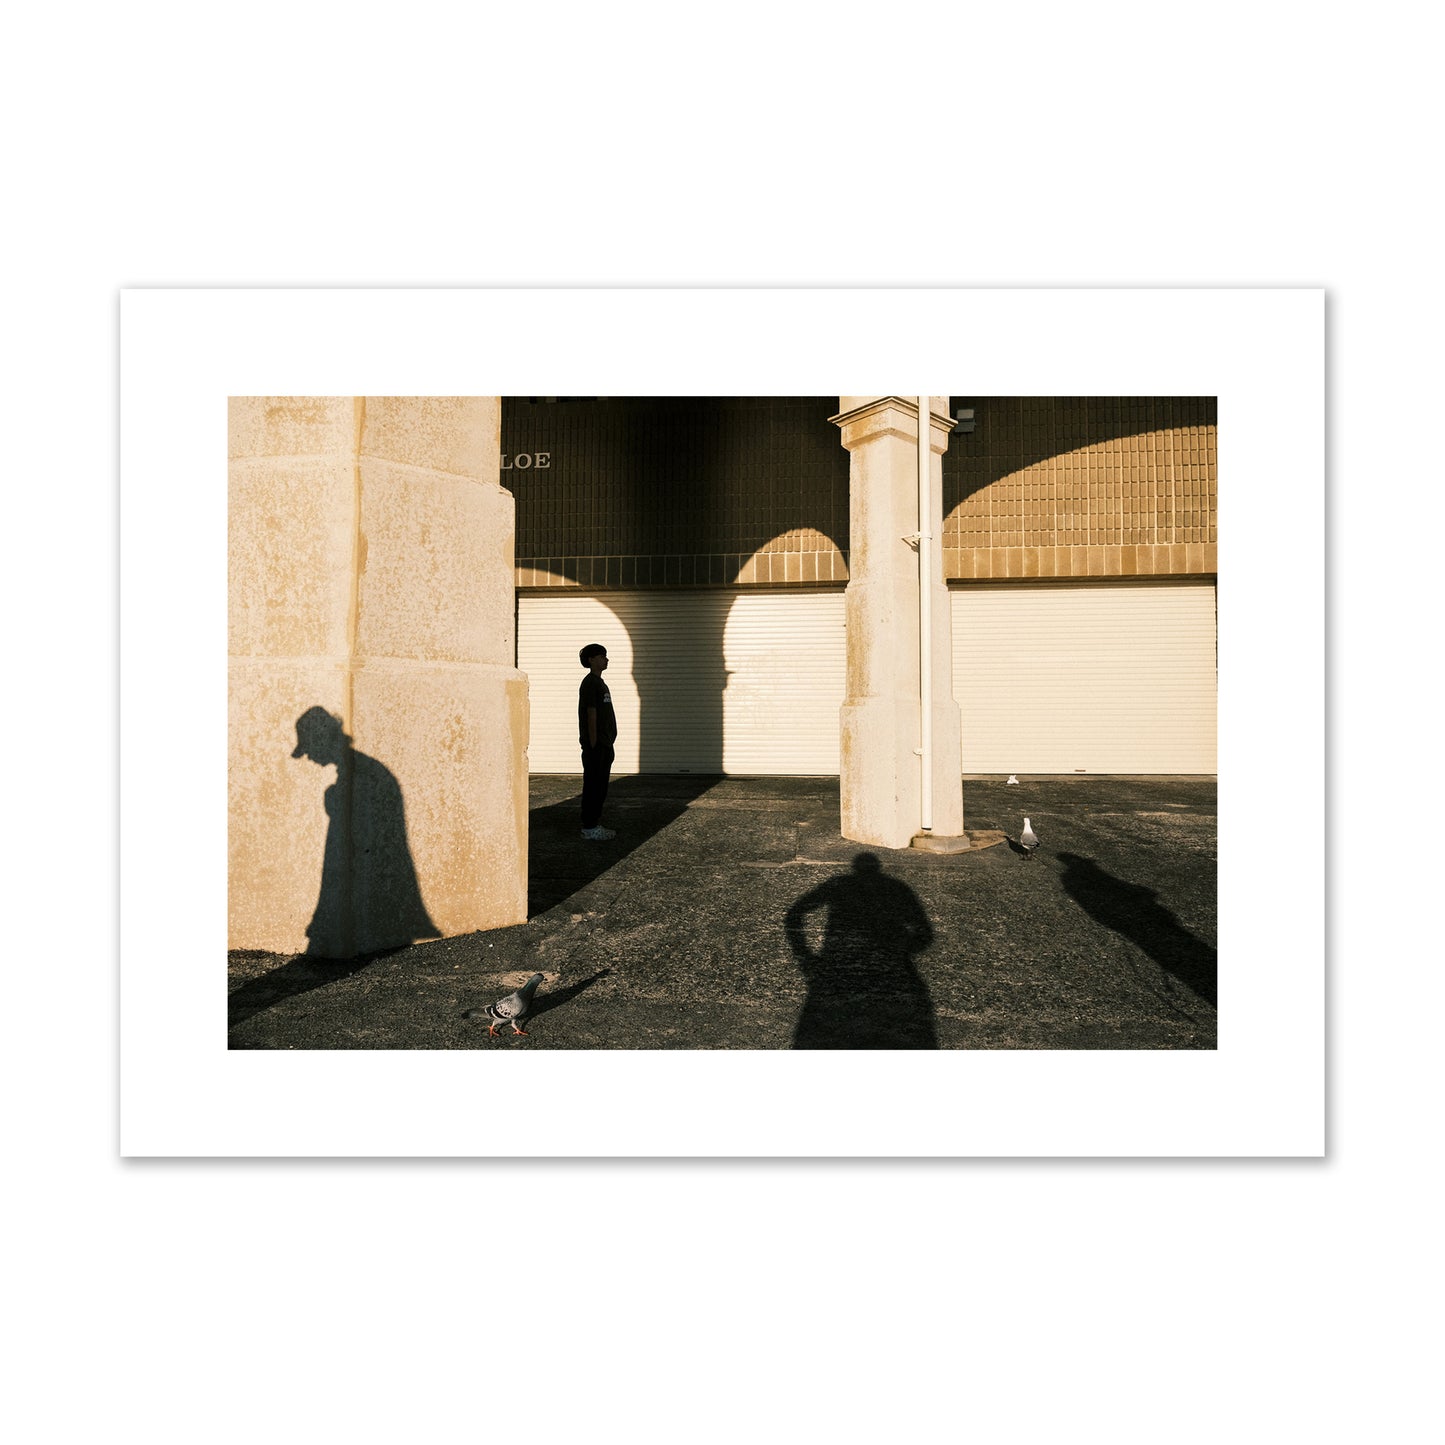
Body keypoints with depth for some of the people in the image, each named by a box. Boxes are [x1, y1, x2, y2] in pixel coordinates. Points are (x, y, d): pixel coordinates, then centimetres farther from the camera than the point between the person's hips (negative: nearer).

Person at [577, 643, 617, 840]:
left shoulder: (600, 683, 18)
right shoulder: (589, 683, -12)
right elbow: (591, 716, -17)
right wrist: (594, 745, -19)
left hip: (604, 744, 9)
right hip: (595, 745, -9)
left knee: (601, 786, 12)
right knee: (593, 785, -4)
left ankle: (596, 824, 19)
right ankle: (589, 827, 1)